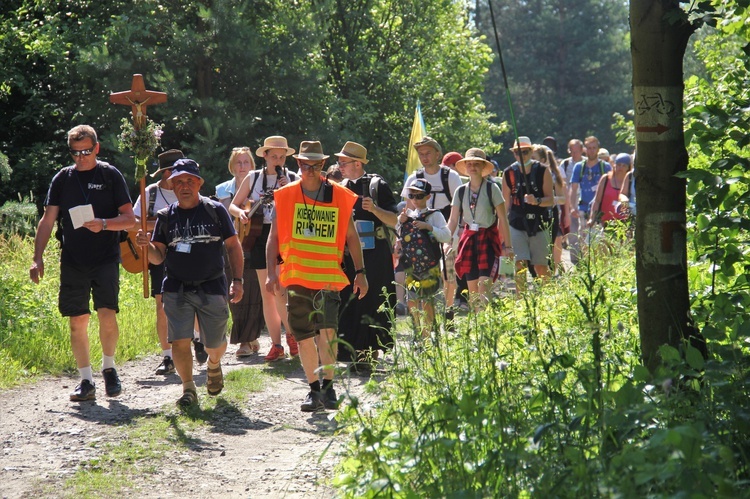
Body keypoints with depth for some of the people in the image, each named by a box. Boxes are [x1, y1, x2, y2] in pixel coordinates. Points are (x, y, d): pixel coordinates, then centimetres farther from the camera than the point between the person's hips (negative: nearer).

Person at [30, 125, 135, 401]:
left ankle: (108, 368, 9)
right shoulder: (63, 178, 8)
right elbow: (47, 221, 9)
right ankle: (86, 381, 11)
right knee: (77, 321, 2)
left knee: (107, 314, -14)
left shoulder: (110, 175, 1)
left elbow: (130, 219, 0)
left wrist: (104, 224, -18)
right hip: (73, 261, 3)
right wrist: (38, 257, 0)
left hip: (105, 259, -3)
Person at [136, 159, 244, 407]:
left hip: (212, 288, -1)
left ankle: (213, 365, 41)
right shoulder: (166, 216, 7)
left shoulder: (215, 210, 2)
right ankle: (188, 388, 8)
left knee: (214, 344, 6)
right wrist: (147, 246, -15)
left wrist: (237, 280, -3)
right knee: (179, 341, -9)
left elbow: (233, 246, 5)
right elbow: (158, 257, 7)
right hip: (176, 290, 1)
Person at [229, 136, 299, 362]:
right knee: (266, 294, 3)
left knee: (280, 290, -15)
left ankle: (292, 334, 5)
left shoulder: (293, 179, 4)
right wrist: (241, 213, -9)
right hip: (260, 237, 3)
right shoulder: (253, 178, 9)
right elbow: (233, 205, 13)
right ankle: (276, 345, 8)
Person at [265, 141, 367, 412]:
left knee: (327, 329, -19)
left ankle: (328, 384, -6)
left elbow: (351, 237, 9)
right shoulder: (285, 196, 6)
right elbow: (274, 237, 7)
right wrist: (271, 272, -1)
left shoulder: (340, 196, 3)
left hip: (329, 276, -2)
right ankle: (314, 389, 17)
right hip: (296, 275, 2)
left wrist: (360, 272, 4)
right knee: (303, 335, 6)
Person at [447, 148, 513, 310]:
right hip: (469, 238, 4)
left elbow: (503, 219, -4)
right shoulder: (461, 191, 6)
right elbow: (453, 220, 9)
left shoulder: (492, 188, -4)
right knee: (472, 288, 5)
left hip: (487, 238, -4)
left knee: (483, 287, -15)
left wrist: (507, 245, -6)